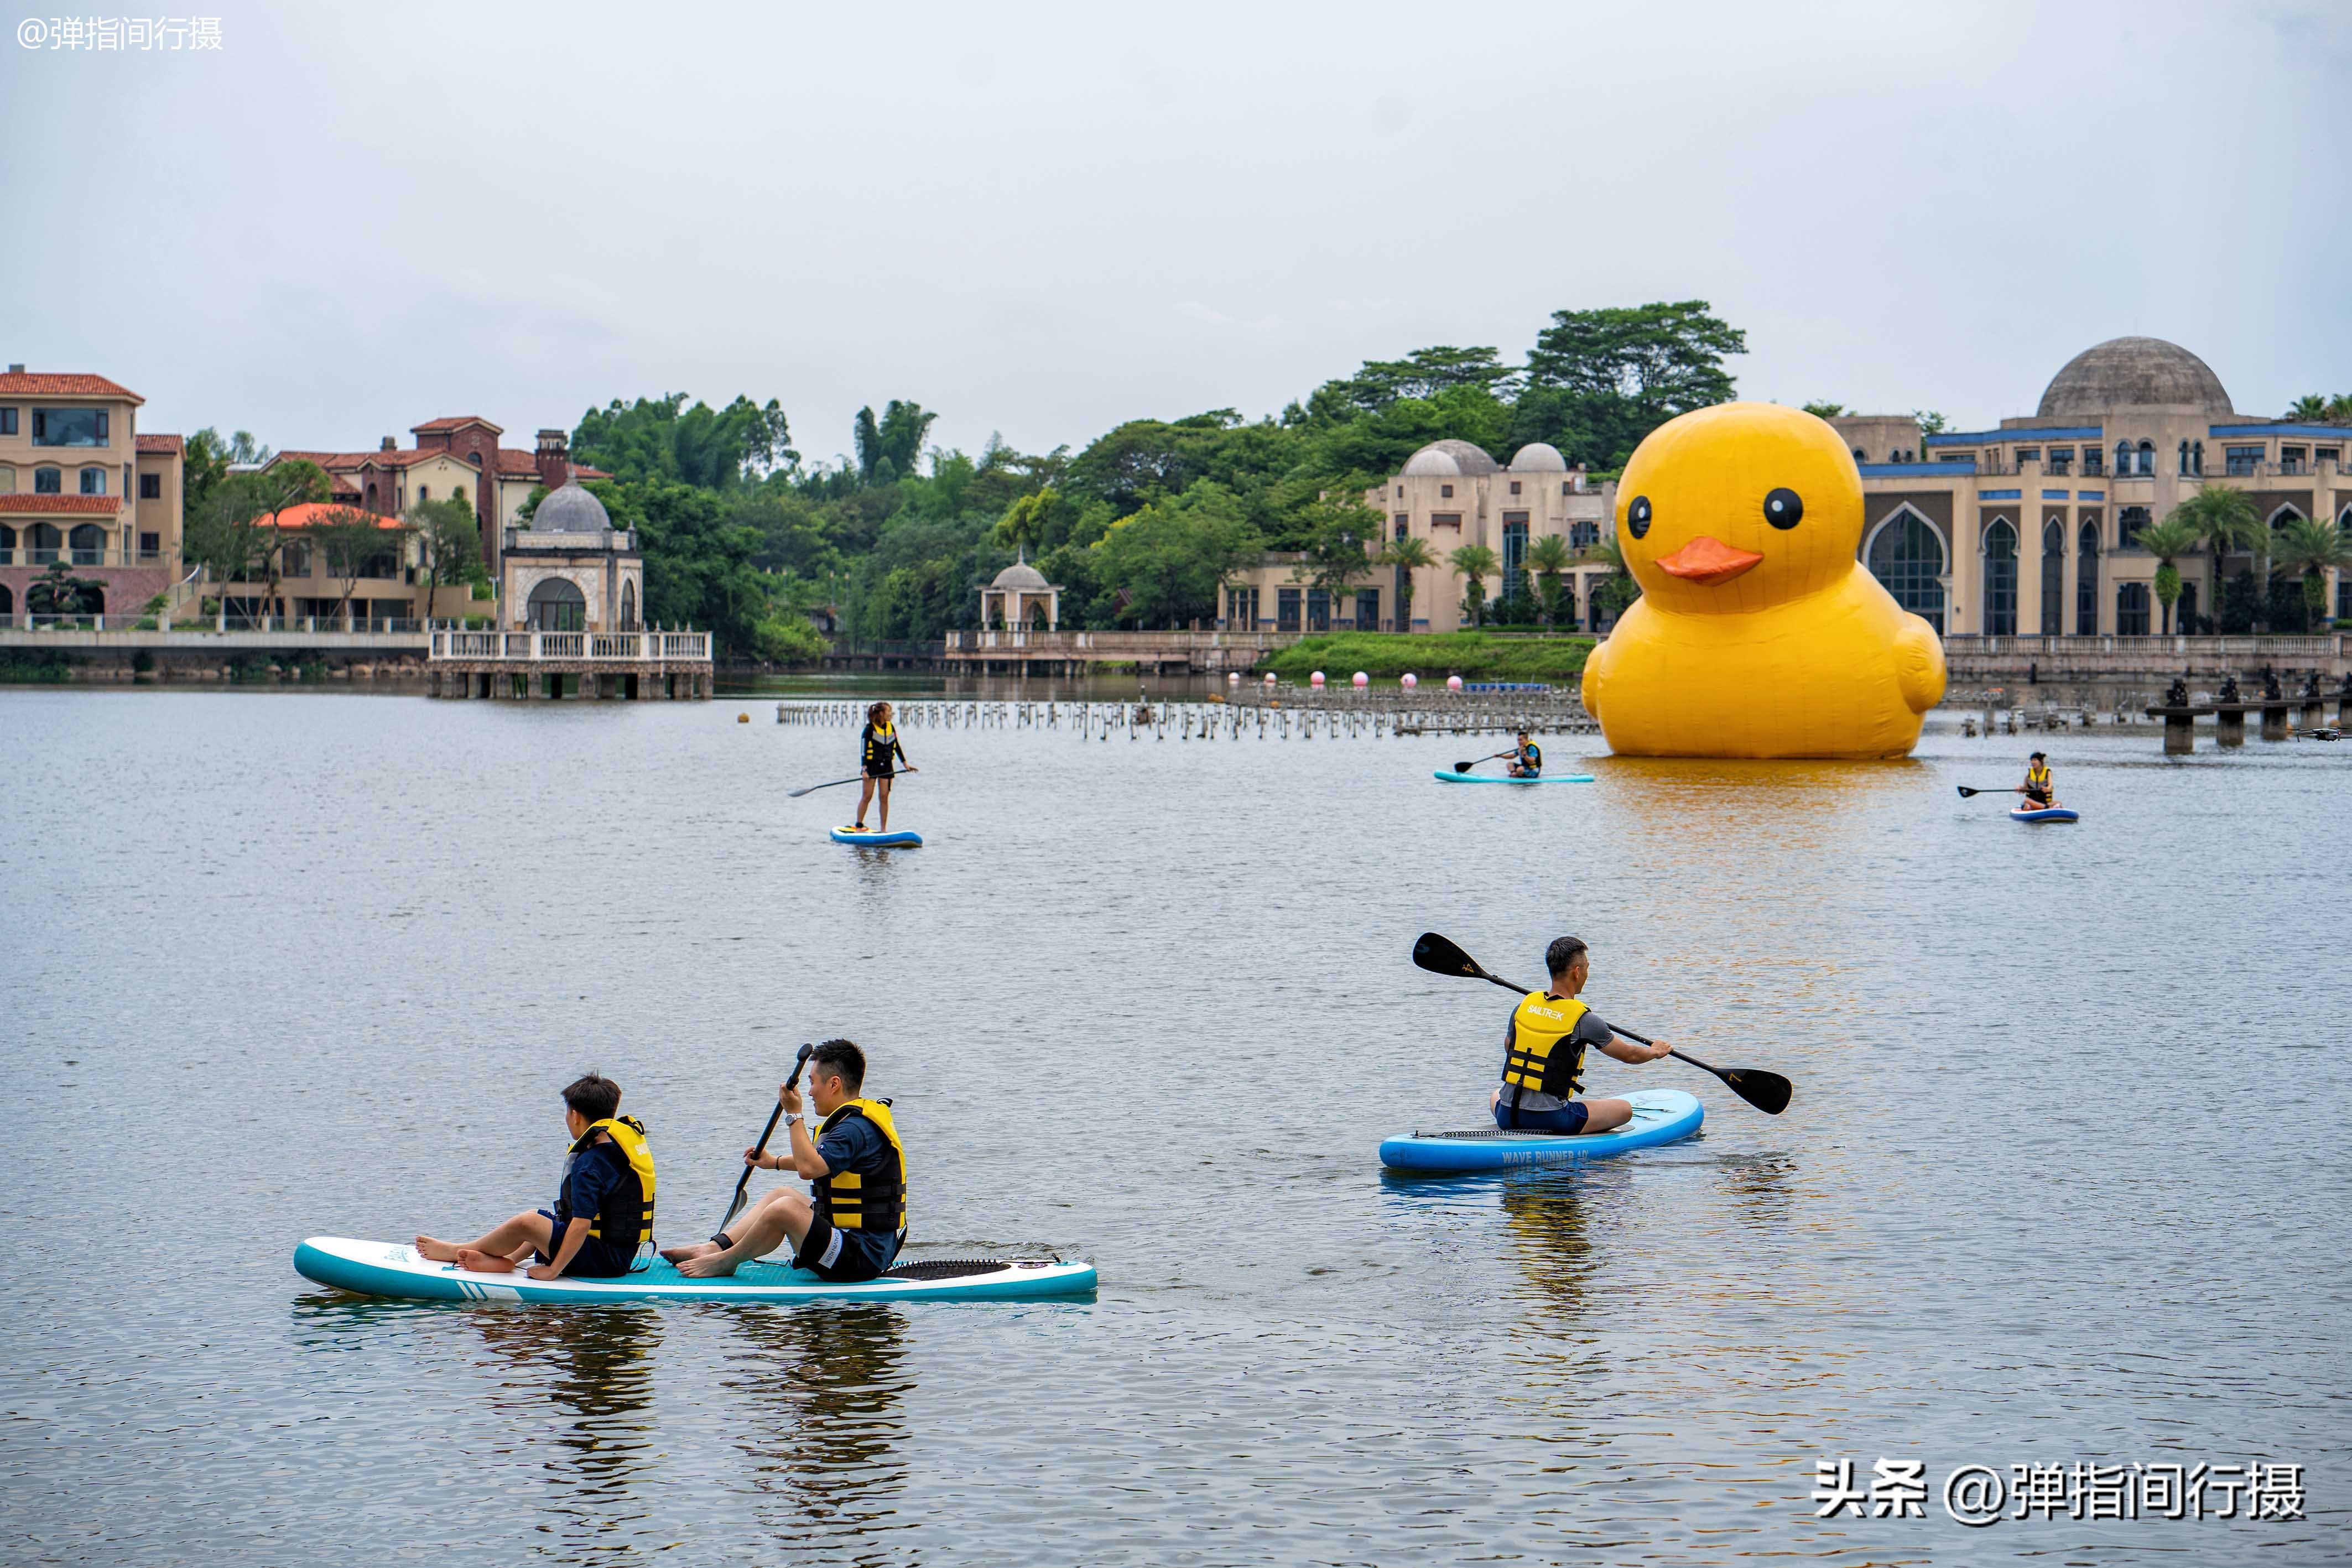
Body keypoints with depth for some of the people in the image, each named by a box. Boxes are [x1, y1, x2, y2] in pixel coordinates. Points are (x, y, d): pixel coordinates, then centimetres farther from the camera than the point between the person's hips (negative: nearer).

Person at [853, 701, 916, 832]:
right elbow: (864, 750, -12)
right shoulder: (870, 729, -10)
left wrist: (906, 764, 14)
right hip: (872, 765, -5)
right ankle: (859, 826, 4)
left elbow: (897, 746, 16)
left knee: (885, 797, 2)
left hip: (886, 766, 5)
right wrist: (864, 769, -21)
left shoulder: (891, 727, 7)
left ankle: (884, 829, 6)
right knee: (866, 797, -3)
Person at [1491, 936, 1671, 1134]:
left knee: (1496, 1095, 40)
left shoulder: (1524, 1005, 2)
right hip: (1551, 1119, -5)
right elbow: (1628, 1055, 5)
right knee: (1625, 1108, 7)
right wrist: (1655, 1052, 27)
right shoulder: (1584, 1019, -11)